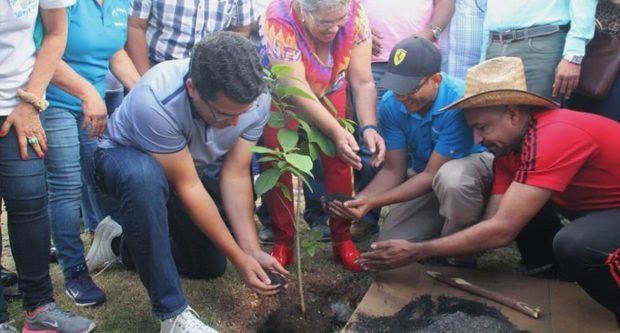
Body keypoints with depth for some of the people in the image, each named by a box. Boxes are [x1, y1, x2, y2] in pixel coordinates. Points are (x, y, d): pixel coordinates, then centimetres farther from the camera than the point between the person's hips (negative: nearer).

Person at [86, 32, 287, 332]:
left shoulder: (257, 99, -27)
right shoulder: (155, 101, -41)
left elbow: (235, 175, -20)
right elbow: (187, 186, -34)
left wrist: (253, 251, -28)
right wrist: (239, 257, -31)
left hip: (194, 166, 5)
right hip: (125, 157, -5)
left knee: (211, 264, 9)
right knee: (145, 176, -42)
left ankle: (121, 241, 25)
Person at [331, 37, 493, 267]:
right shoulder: (391, 105, -16)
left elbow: (432, 175, -28)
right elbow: (393, 170, -9)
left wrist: (373, 202, -33)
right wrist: (358, 200, -26)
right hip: (426, 175, 5)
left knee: (451, 177, -41)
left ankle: (462, 258, -14)